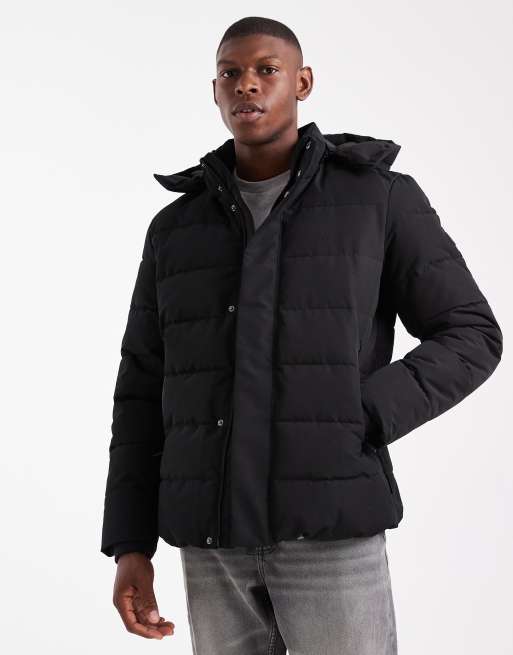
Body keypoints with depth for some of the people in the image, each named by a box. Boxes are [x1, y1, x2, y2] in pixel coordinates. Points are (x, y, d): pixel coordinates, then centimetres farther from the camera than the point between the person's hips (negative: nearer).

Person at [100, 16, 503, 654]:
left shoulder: (382, 198, 1)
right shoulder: (176, 228, 10)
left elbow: (470, 339, 2)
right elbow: (146, 392, 11)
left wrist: (356, 423, -13)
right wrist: (129, 547, 3)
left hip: (329, 522, -3)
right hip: (217, 530, 4)